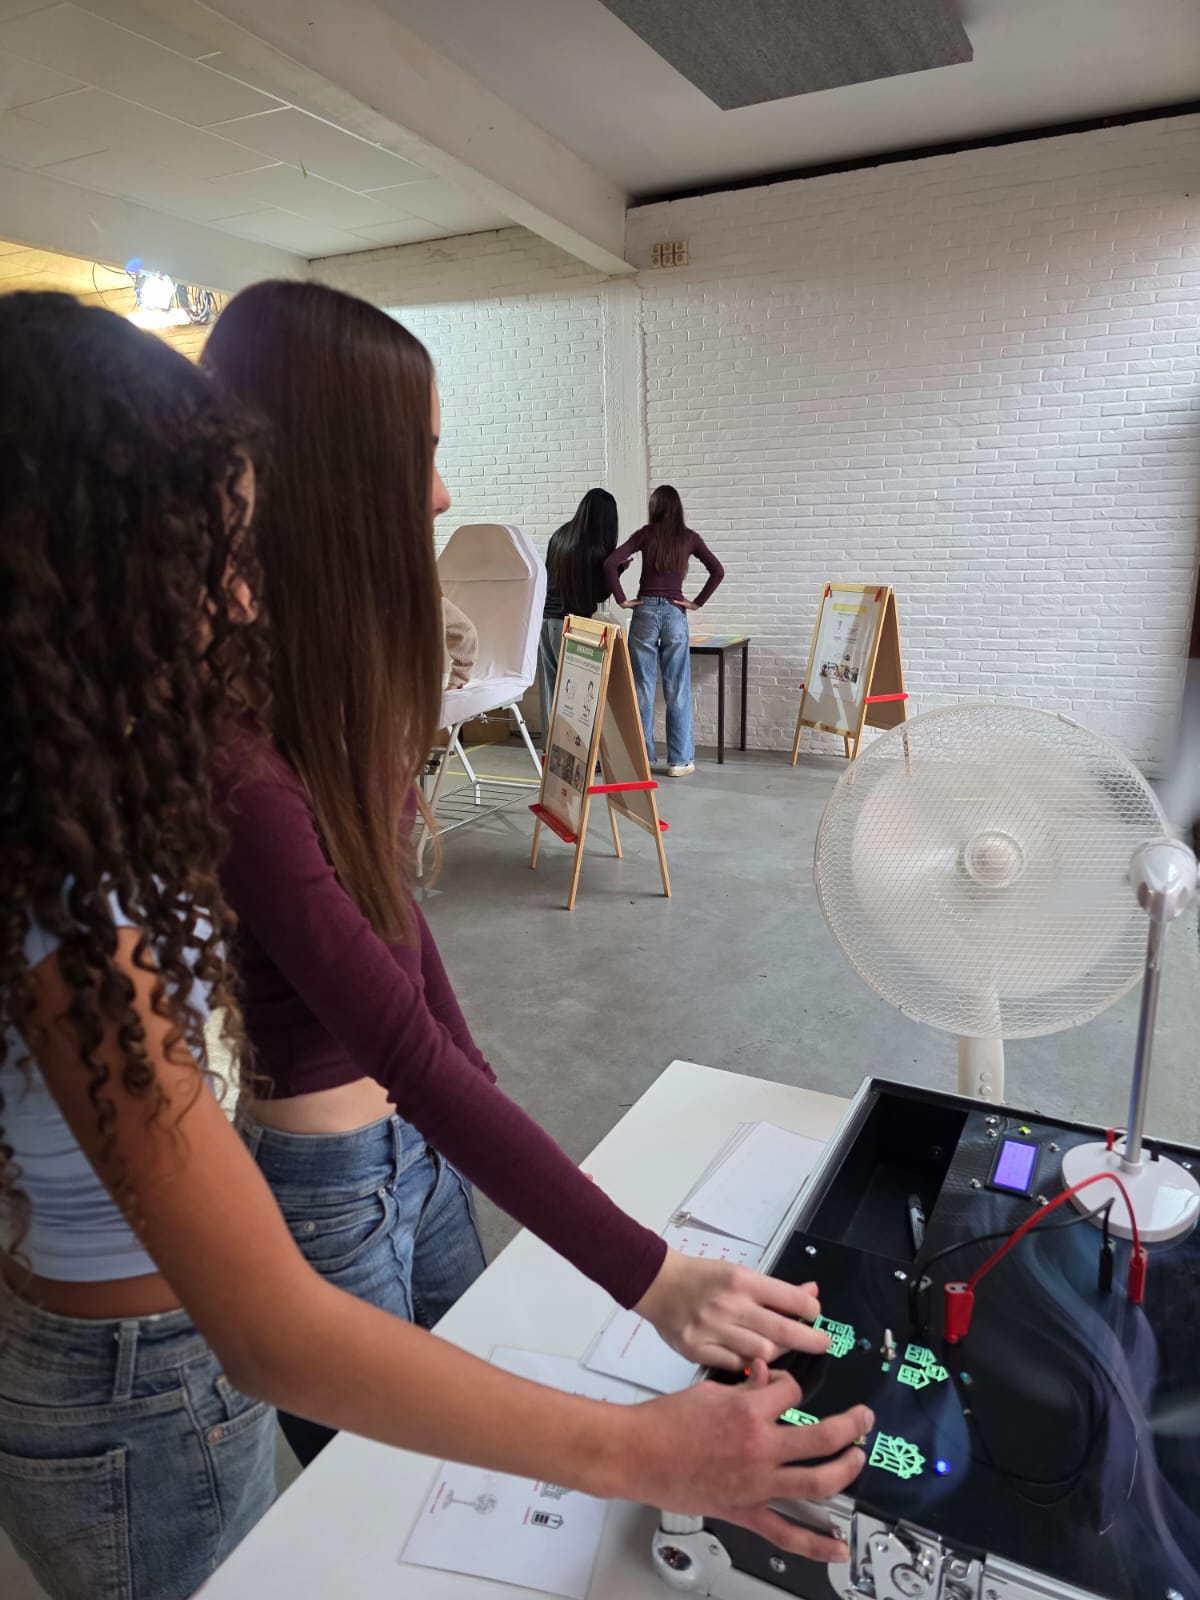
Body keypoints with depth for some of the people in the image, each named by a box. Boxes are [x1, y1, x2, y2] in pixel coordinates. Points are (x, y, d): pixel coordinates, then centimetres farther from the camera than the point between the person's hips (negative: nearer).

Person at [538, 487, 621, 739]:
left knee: (551, 687, 8)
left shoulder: (560, 535, 8)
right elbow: (600, 593, -3)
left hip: (545, 618, 6)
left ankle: (551, 749, 12)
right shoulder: (599, 547, -10)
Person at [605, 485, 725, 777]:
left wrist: (621, 599, -2)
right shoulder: (689, 538, 5)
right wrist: (698, 602, 2)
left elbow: (611, 563, -8)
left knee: (642, 688, 5)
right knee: (677, 690, 3)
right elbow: (718, 571, 0)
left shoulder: (646, 534, 2)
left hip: (645, 612, 0)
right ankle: (680, 760, 6)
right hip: (675, 613, 0)